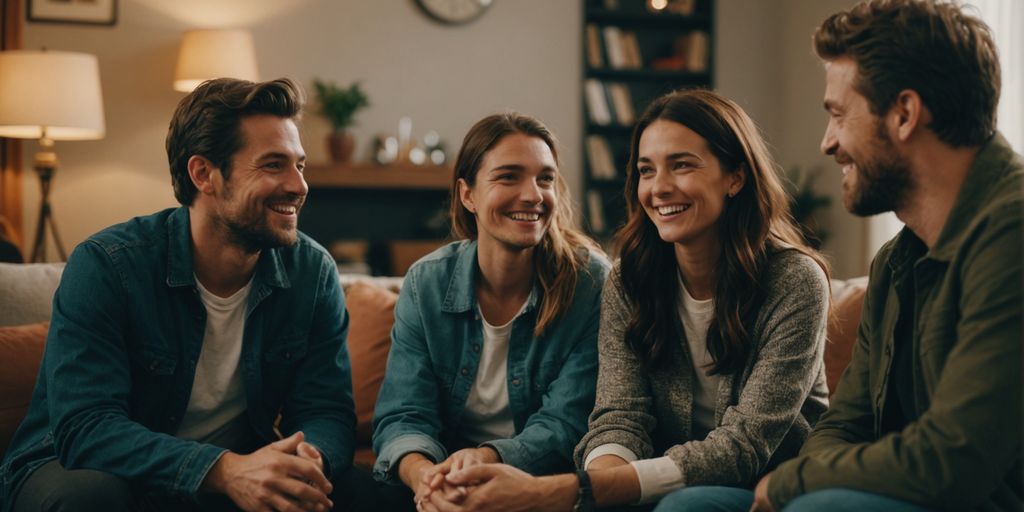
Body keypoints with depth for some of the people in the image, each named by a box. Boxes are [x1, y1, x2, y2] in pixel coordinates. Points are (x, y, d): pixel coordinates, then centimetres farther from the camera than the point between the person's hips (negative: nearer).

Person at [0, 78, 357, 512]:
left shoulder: (312, 272, -5)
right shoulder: (106, 266, -18)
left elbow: (326, 412, -7)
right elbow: (83, 427, -26)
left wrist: (306, 464, -33)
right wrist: (224, 469, -41)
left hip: (235, 473, 2)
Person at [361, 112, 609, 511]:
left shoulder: (591, 282, -8)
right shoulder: (426, 283, -1)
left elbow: (566, 424, -12)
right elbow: (404, 414, -7)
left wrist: (485, 459, -33)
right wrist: (423, 473, -32)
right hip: (449, 477, 0)